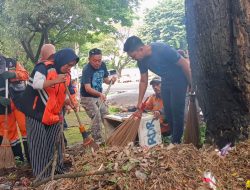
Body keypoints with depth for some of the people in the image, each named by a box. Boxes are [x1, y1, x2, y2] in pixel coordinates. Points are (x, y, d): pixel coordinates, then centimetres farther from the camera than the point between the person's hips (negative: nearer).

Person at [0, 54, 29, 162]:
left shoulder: (12, 63, -2)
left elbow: (25, 74, -8)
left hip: (19, 99, -2)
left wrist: (13, 74, -27)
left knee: (24, 126, -5)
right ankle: (18, 157, 18)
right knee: (10, 130, 7)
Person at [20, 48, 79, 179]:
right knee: (39, 144, -2)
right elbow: (36, 84, -28)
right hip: (37, 112, -7)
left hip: (54, 114, 7)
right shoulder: (44, 67, -16)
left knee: (55, 142, 11)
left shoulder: (66, 75, 8)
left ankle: (57, 169, 24)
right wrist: (55, 81, -35)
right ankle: (41, 173, 7)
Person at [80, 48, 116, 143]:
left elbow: (105, 79, 9)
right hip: (87, 97, -7)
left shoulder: (102, 65, -6)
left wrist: (111, 80, -15)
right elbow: (88, 88, -36)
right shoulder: (87, 70, -26)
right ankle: (97, 141, -2)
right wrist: (100, 94, -52)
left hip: (98, 96, 7)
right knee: (97, 118, -14)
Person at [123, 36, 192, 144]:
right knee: (167, 111, 8)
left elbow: (184, 63, -22)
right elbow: (143, 81, 3)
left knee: (177, 111, -8)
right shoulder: (141, 60, -10)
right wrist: (139, 103, 3)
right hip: (166, 81, 7)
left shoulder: (161, 49, -32)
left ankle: (176, 142, 0)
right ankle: (174, 137, 20)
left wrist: (191, 84, -16)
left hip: (179, 80, -7)